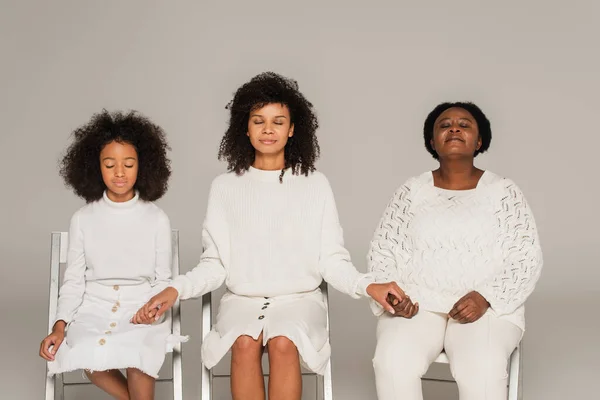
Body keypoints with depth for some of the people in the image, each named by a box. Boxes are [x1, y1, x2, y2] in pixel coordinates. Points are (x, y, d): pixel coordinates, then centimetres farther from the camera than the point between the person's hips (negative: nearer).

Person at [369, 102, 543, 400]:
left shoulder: (503, 191, 6)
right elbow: (383, 252, 11)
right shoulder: (412, 191, 10)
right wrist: (391, 294, -10)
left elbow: (526, 259, 1)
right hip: (417, 305, 1)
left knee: (482, 367, -33)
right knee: (393, 361, -30)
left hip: (486, 308, -1)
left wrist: (485, 298, -15)